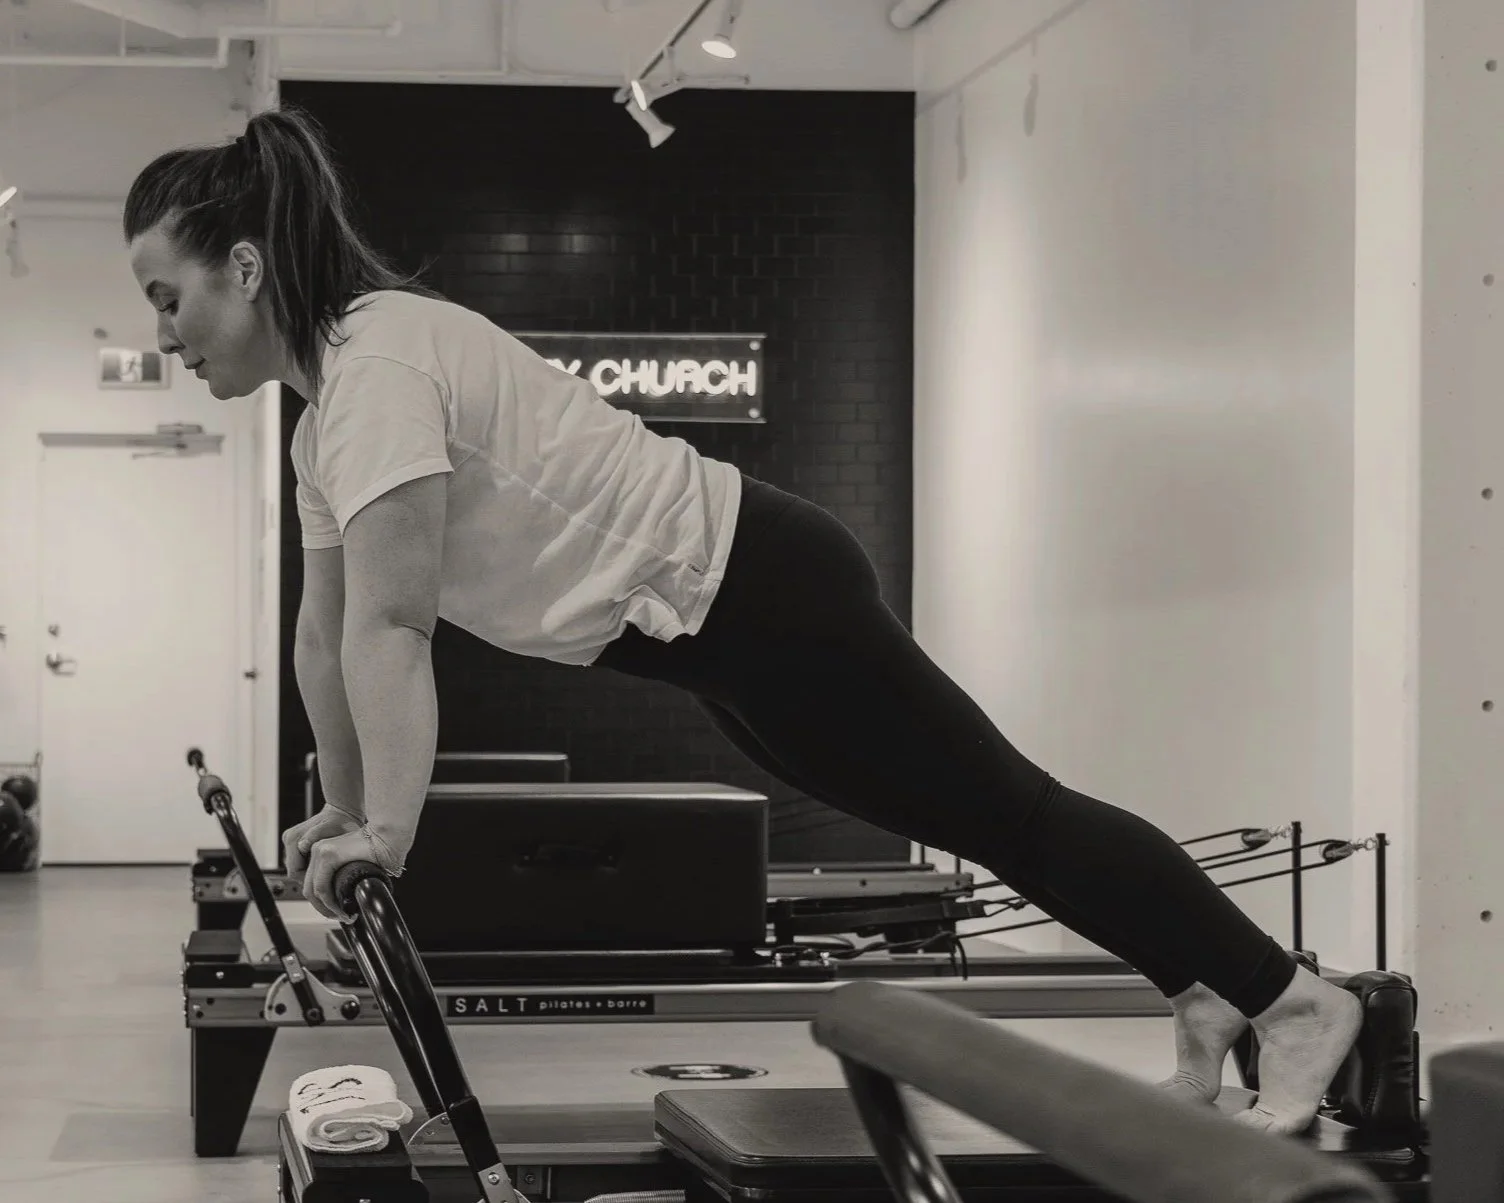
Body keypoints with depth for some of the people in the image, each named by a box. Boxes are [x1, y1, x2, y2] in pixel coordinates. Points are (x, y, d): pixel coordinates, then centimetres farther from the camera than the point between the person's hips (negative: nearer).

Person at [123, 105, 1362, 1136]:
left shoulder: (378, 361, -22)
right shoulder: (329, 408, 9)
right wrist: (345, 809, 20)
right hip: (710, 619, 9)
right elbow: (328, 630, 17)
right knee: (986, 821, 17)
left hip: (754, 589, -9)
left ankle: (1295, 1000, 8)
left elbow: (390, 626, -28)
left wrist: (385, 833, -27)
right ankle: (1211, 995, 28)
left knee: (1010, 810, -1)